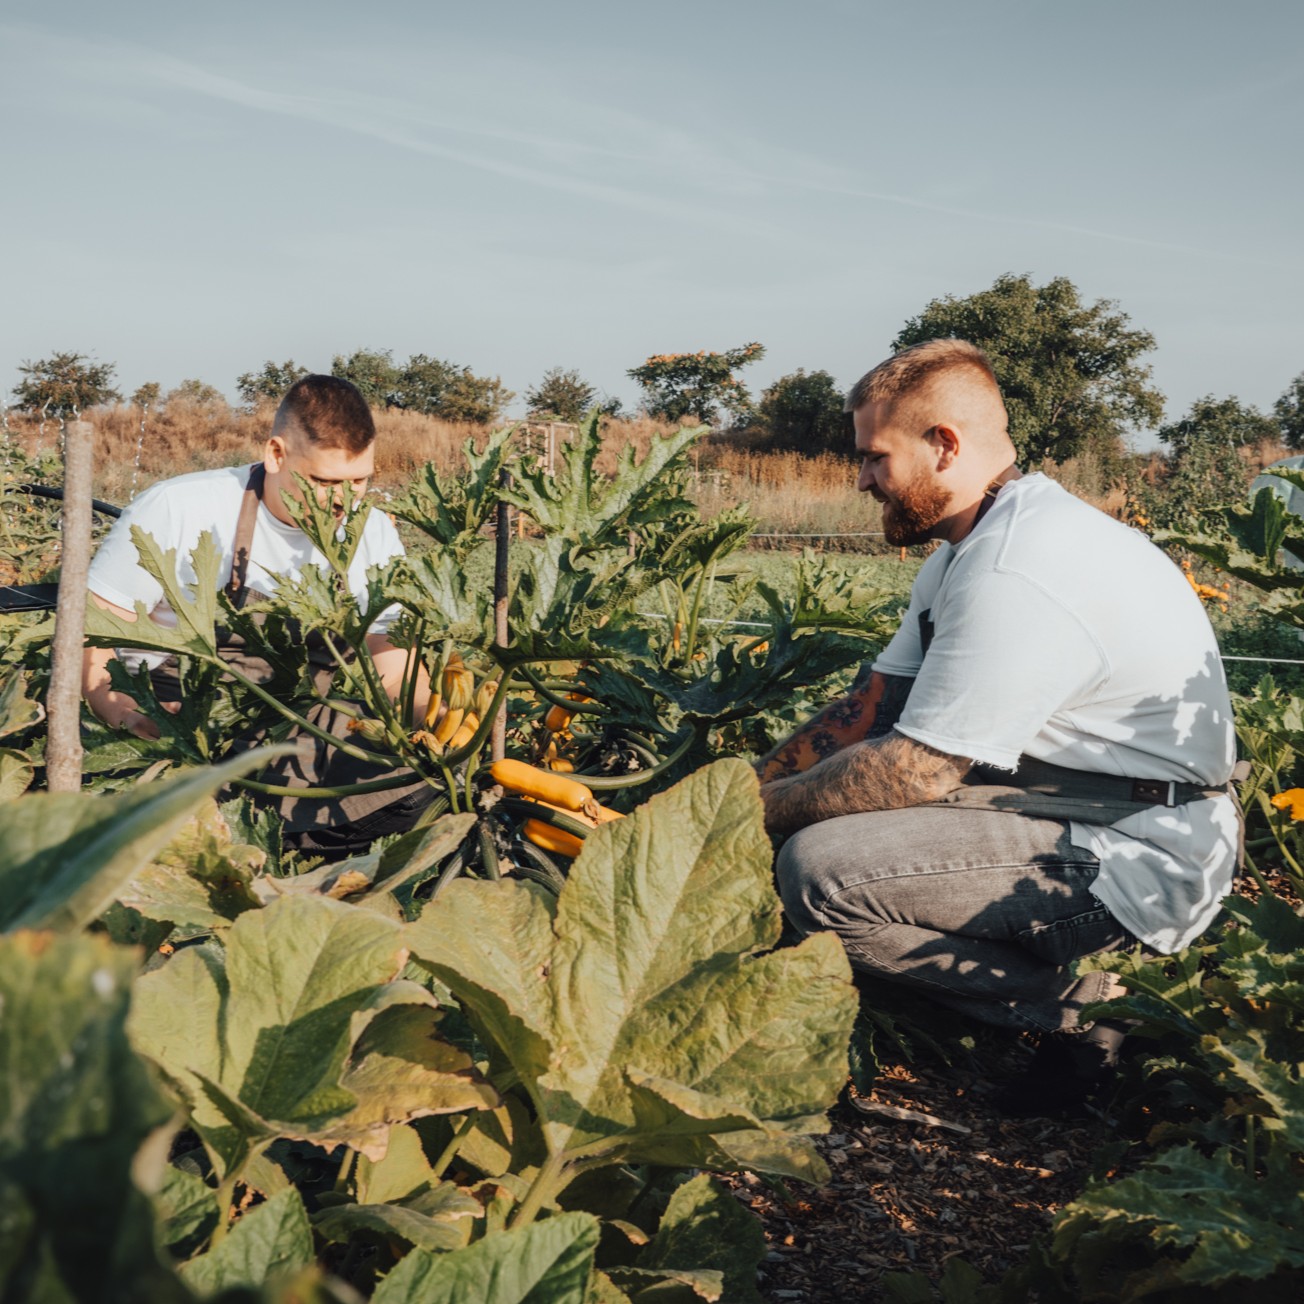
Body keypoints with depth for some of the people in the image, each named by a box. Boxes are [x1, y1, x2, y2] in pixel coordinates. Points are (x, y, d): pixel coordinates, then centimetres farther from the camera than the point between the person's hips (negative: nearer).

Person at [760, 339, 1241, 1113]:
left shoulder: (1017, 575, -24)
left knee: (821, 869, -22)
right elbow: (874, 705, 11)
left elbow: (913, 769, -23)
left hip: (1140, 866, -11)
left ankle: (1078, 1013, -7)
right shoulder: (971, 547, 10)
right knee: (823, 802, 12)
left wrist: (761, 808, -10)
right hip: (1080, 813, 11)